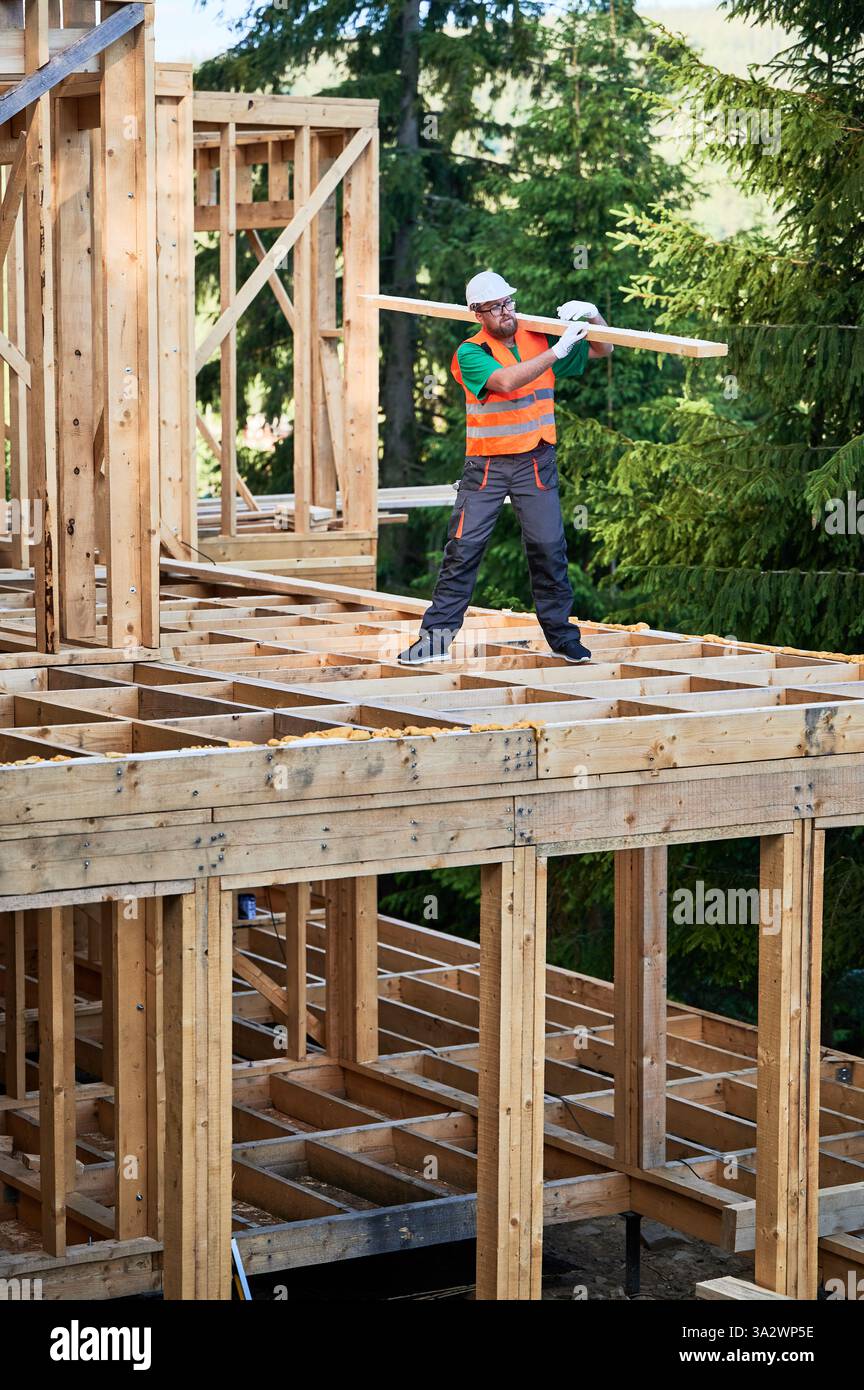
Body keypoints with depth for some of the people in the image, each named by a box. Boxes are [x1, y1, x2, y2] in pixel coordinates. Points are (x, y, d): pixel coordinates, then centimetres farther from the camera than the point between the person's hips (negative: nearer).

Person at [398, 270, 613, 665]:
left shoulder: (539, 339, 6)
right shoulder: (471, 353, -6)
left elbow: (602, 350, 15)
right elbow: (506, 381, -26)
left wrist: (592, 315, -6)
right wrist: (558, 350, -29)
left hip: (536, 463, 2)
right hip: (485, 465, -2)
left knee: (548, 548, -1)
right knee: (463, 548, -5)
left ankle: (561, 634, 10)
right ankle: (436, 636, -1)